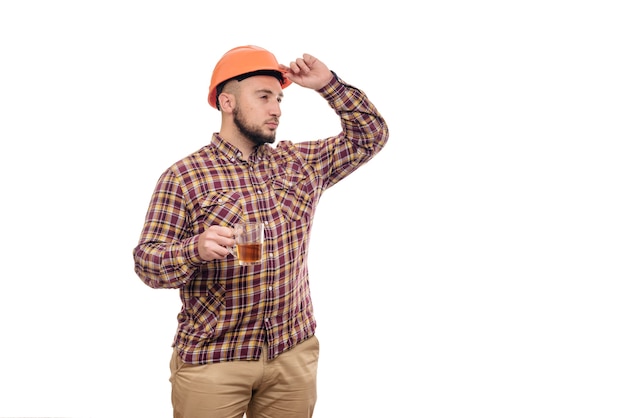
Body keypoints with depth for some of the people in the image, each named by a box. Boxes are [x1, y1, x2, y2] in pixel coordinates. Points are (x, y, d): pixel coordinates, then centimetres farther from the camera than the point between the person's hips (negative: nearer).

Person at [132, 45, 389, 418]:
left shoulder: (301, 162, 8)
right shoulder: (183, 177, -7)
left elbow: (370, 136, 13)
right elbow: (147, 261, -9)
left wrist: (328, 84, 2)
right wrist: (195, 250, -29)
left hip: (294, 355, 4)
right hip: (211, 360, -4)